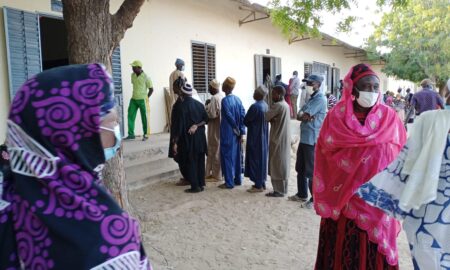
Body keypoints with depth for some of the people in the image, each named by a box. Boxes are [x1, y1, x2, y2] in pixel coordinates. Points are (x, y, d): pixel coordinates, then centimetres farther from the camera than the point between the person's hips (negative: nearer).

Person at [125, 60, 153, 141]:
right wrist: (135, 95, 15)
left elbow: (151, 89, -5)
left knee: (144, 118, 3)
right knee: (130, 116, 1)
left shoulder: (145, 77, -11)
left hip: (142, 100, -5)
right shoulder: (132, 75, 5)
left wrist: (146, 98, -4)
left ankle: (145, 135, 14)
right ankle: (131, 134, 8)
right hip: (133, 99, 5)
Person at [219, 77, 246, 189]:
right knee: (236, 155, 14)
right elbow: (243, 116, 1)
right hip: (237, 133, 7)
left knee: (227, 156, 0)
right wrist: (241, 132, 1)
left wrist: (237, 129, -3)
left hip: (227, 133, -7)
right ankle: (238, 179, 23)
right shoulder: (238, 99, 5)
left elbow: (229, 116, -16)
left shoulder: (225, 100, -14)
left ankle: (229, 182, 4)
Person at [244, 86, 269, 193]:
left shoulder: (255, 106, -20)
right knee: (261, 159, 14)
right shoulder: (266, 106, 5)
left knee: (255, 160, 0)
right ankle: (262, 183, 21)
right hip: (263, 137, 8)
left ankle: (258, 185, 5)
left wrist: (251, 125, 8)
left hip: (255, 137, -8)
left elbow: (245, 121, -11)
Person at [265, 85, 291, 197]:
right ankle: (283, 189, 21)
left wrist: (271, 119, 5)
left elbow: (266, 117, -14)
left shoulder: (278, 105, -18)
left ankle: (279, 190, 4)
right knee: (283, 164, 13)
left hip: (278, 139, -9)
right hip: (284, 138, 9)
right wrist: (272, 119, -4)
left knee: (277, 165, -2)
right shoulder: (285, 105, 13)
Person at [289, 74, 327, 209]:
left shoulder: (320, 99, -14)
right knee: (300, 168, 17)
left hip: (312, 140, -10)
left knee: (311, 171, -1)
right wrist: (307, 117, -11)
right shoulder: (311, 98, 17)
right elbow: (299, 116, 8)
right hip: (304, 138, 10)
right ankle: (302, 194, 31)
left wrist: (303, 115, 1)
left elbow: (303, 116, -19)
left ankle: (315, 199, 11)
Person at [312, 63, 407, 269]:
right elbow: (324, 155, -1)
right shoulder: (336, 117, -3)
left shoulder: (389, 118, 0)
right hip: (342, 200, 0)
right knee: (342, 252, 7)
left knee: (374, 253, 8)